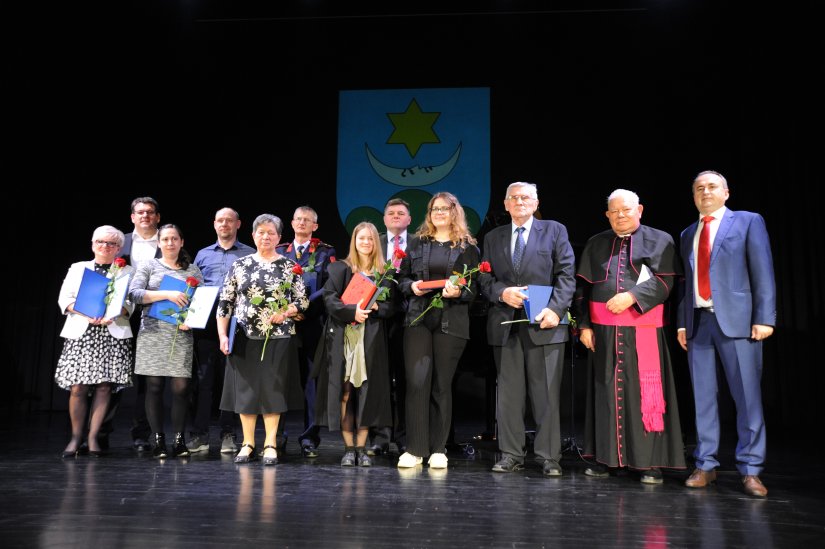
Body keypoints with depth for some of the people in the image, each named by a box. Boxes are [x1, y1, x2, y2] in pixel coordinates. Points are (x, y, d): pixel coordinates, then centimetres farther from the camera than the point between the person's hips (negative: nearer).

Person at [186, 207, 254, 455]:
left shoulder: (250, 255, 9)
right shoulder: (202, 254, 18)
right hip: (205, 322, 2)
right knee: (204, 377, 3)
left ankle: (228, 434, 10)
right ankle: (199, 433, 9)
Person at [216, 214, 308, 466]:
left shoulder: (290, 266, 3)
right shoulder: (239, 265, 6)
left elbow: (302, 301, 2)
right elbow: (225, 303, 5)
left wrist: (285, 313, -16)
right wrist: (222, 335, -2)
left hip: (278, 338, -1)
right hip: (245, 337, 1)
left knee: (273, 389, 2)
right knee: (245, 389, 6)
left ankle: (270, 444, 13)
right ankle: (248, 443, 18)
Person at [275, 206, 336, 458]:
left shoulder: (325, 252, 6)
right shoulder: (279, 252, 15)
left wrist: (304, 307, -15)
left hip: (311, 325, -2)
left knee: (310, 380, -1)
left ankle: (310, 438, 6)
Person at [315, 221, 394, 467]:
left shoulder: (383, 274, 12)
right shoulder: (340, 269, 8)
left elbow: (390, 306, 8)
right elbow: (329, 299, -4)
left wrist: (376, 307, -12)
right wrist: (352, 311, -18)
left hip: (370, 339, 1)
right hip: (342, 337, -1)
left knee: (367, 392, -1)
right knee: (343, 392, -3)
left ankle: (361, 448, 8)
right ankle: (348, 448, 6)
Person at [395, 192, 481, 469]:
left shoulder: (468, 247, 7)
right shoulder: (417, 243, 13)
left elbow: (475, 288, 4)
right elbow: (402, 278, 14)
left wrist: (458, 292, -16)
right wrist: (412, 286, -6)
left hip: (451, 323, -1)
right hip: (418, 319, 1)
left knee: (442, 385, 4)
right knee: (416, 381, -6)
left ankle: (438, 449, 15)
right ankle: (415, 448, 3)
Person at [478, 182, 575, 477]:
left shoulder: (554, 230, 8)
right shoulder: (492, 238, 16)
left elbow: (566, 275, 0)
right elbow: (484, 278, 11)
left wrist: (555, 309, -13)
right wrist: (502, 293, -10)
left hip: (543, 323, -3)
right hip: (505, 324, 3)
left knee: (546, 393, 0)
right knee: (508, 392, 7)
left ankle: (548, 457, 10)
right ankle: (511, 455, 16)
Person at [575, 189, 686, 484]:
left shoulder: (659, 240, 6)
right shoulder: (596, 244, 13)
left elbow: (663, 281, -5)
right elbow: (583, 287, 10)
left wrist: (632, 296, -19)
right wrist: (584, 324, 2)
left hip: (643, 329, -2)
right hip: (603, 329, 3)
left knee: (645, 392, -1)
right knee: (606, 390, 6)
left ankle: (649, 462, 7)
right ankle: (605, 457, 14)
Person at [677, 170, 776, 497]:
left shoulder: (748, 222, 4)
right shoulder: (688, 235, 18)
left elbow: (762, 272, -3)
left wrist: (764, 318, -11)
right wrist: (682, 322, 9)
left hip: (736, 320, -4)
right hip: (698, 321, 4)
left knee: (747, 396, -3)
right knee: (703, 397, 7)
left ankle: (750, 470, 7)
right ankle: (706, 465, 16)